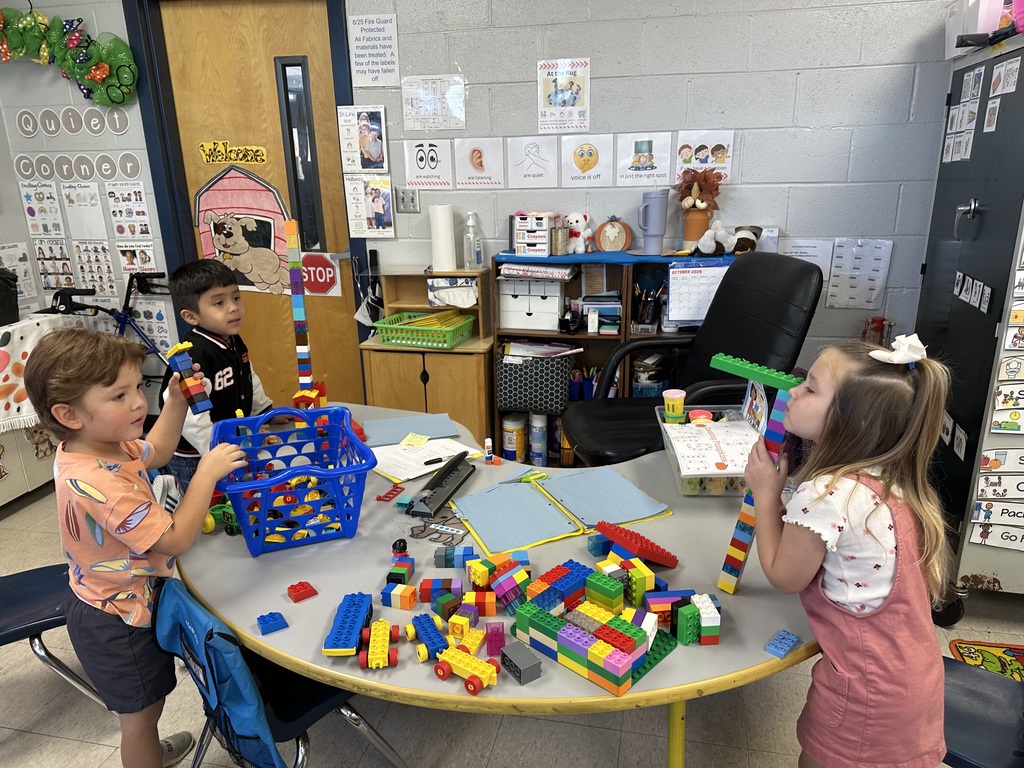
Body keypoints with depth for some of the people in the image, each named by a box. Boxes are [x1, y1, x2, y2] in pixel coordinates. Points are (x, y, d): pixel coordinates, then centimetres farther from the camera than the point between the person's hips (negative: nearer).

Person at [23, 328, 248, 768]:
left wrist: (177, 402, -2)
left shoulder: (99, 443, -9)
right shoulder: (98, 483, -38)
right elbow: (175, 540, -32)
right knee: (140, 714, 15)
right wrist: (207, 472, -29)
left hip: (110, 603, 10)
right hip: (116, 623, -10)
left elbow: (154, 452, 11)